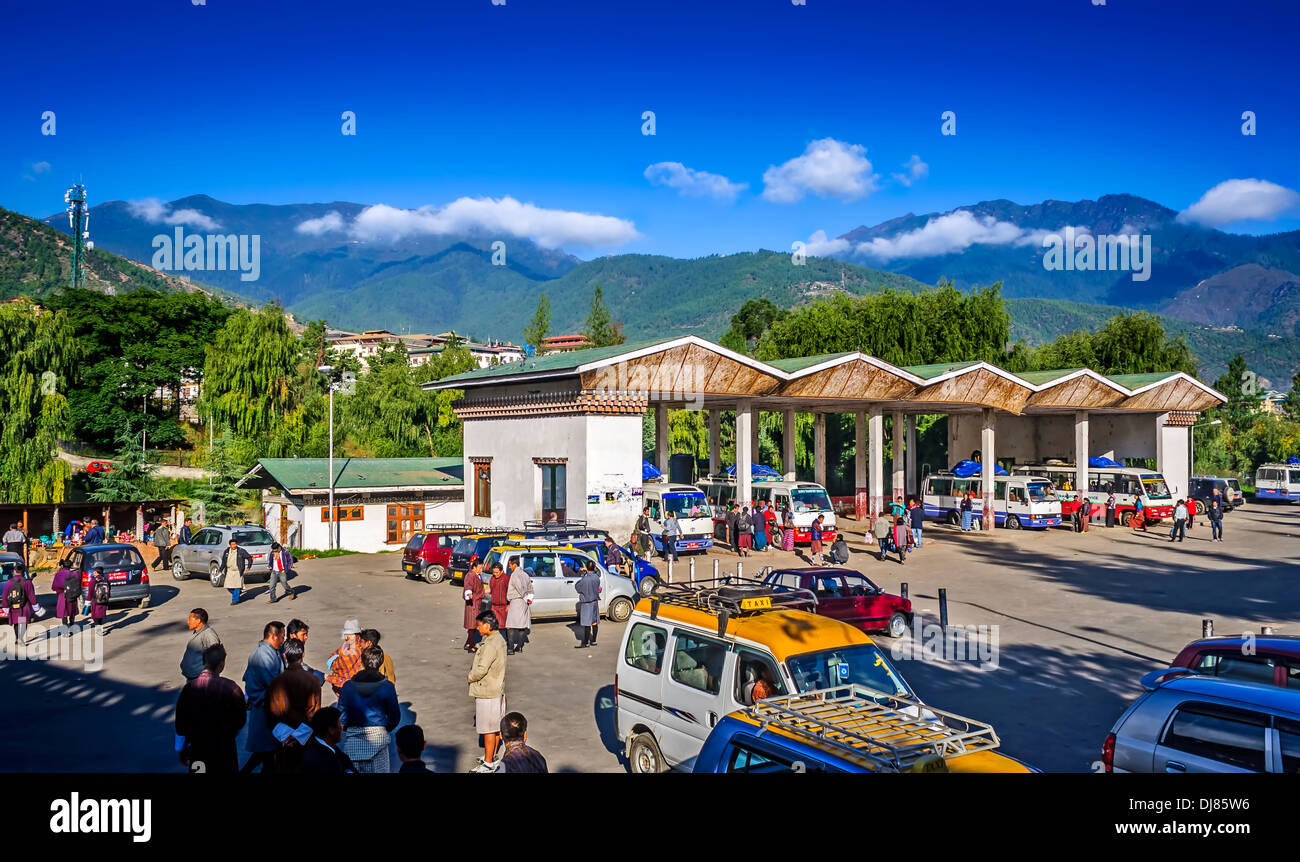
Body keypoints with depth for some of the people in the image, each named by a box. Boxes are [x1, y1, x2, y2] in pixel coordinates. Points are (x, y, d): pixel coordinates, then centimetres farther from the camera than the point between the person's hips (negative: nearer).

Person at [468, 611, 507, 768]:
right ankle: (492, 756, 31)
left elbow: (481, 670, -26)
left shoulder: (490, 645, -24)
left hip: (487, 692, -10)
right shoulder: (499, 639, 7)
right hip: (497, 689, 10)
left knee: (488, 728, 0)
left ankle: (488, 763, 8)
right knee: (496, 725, 18)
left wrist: (471, 677, -7)